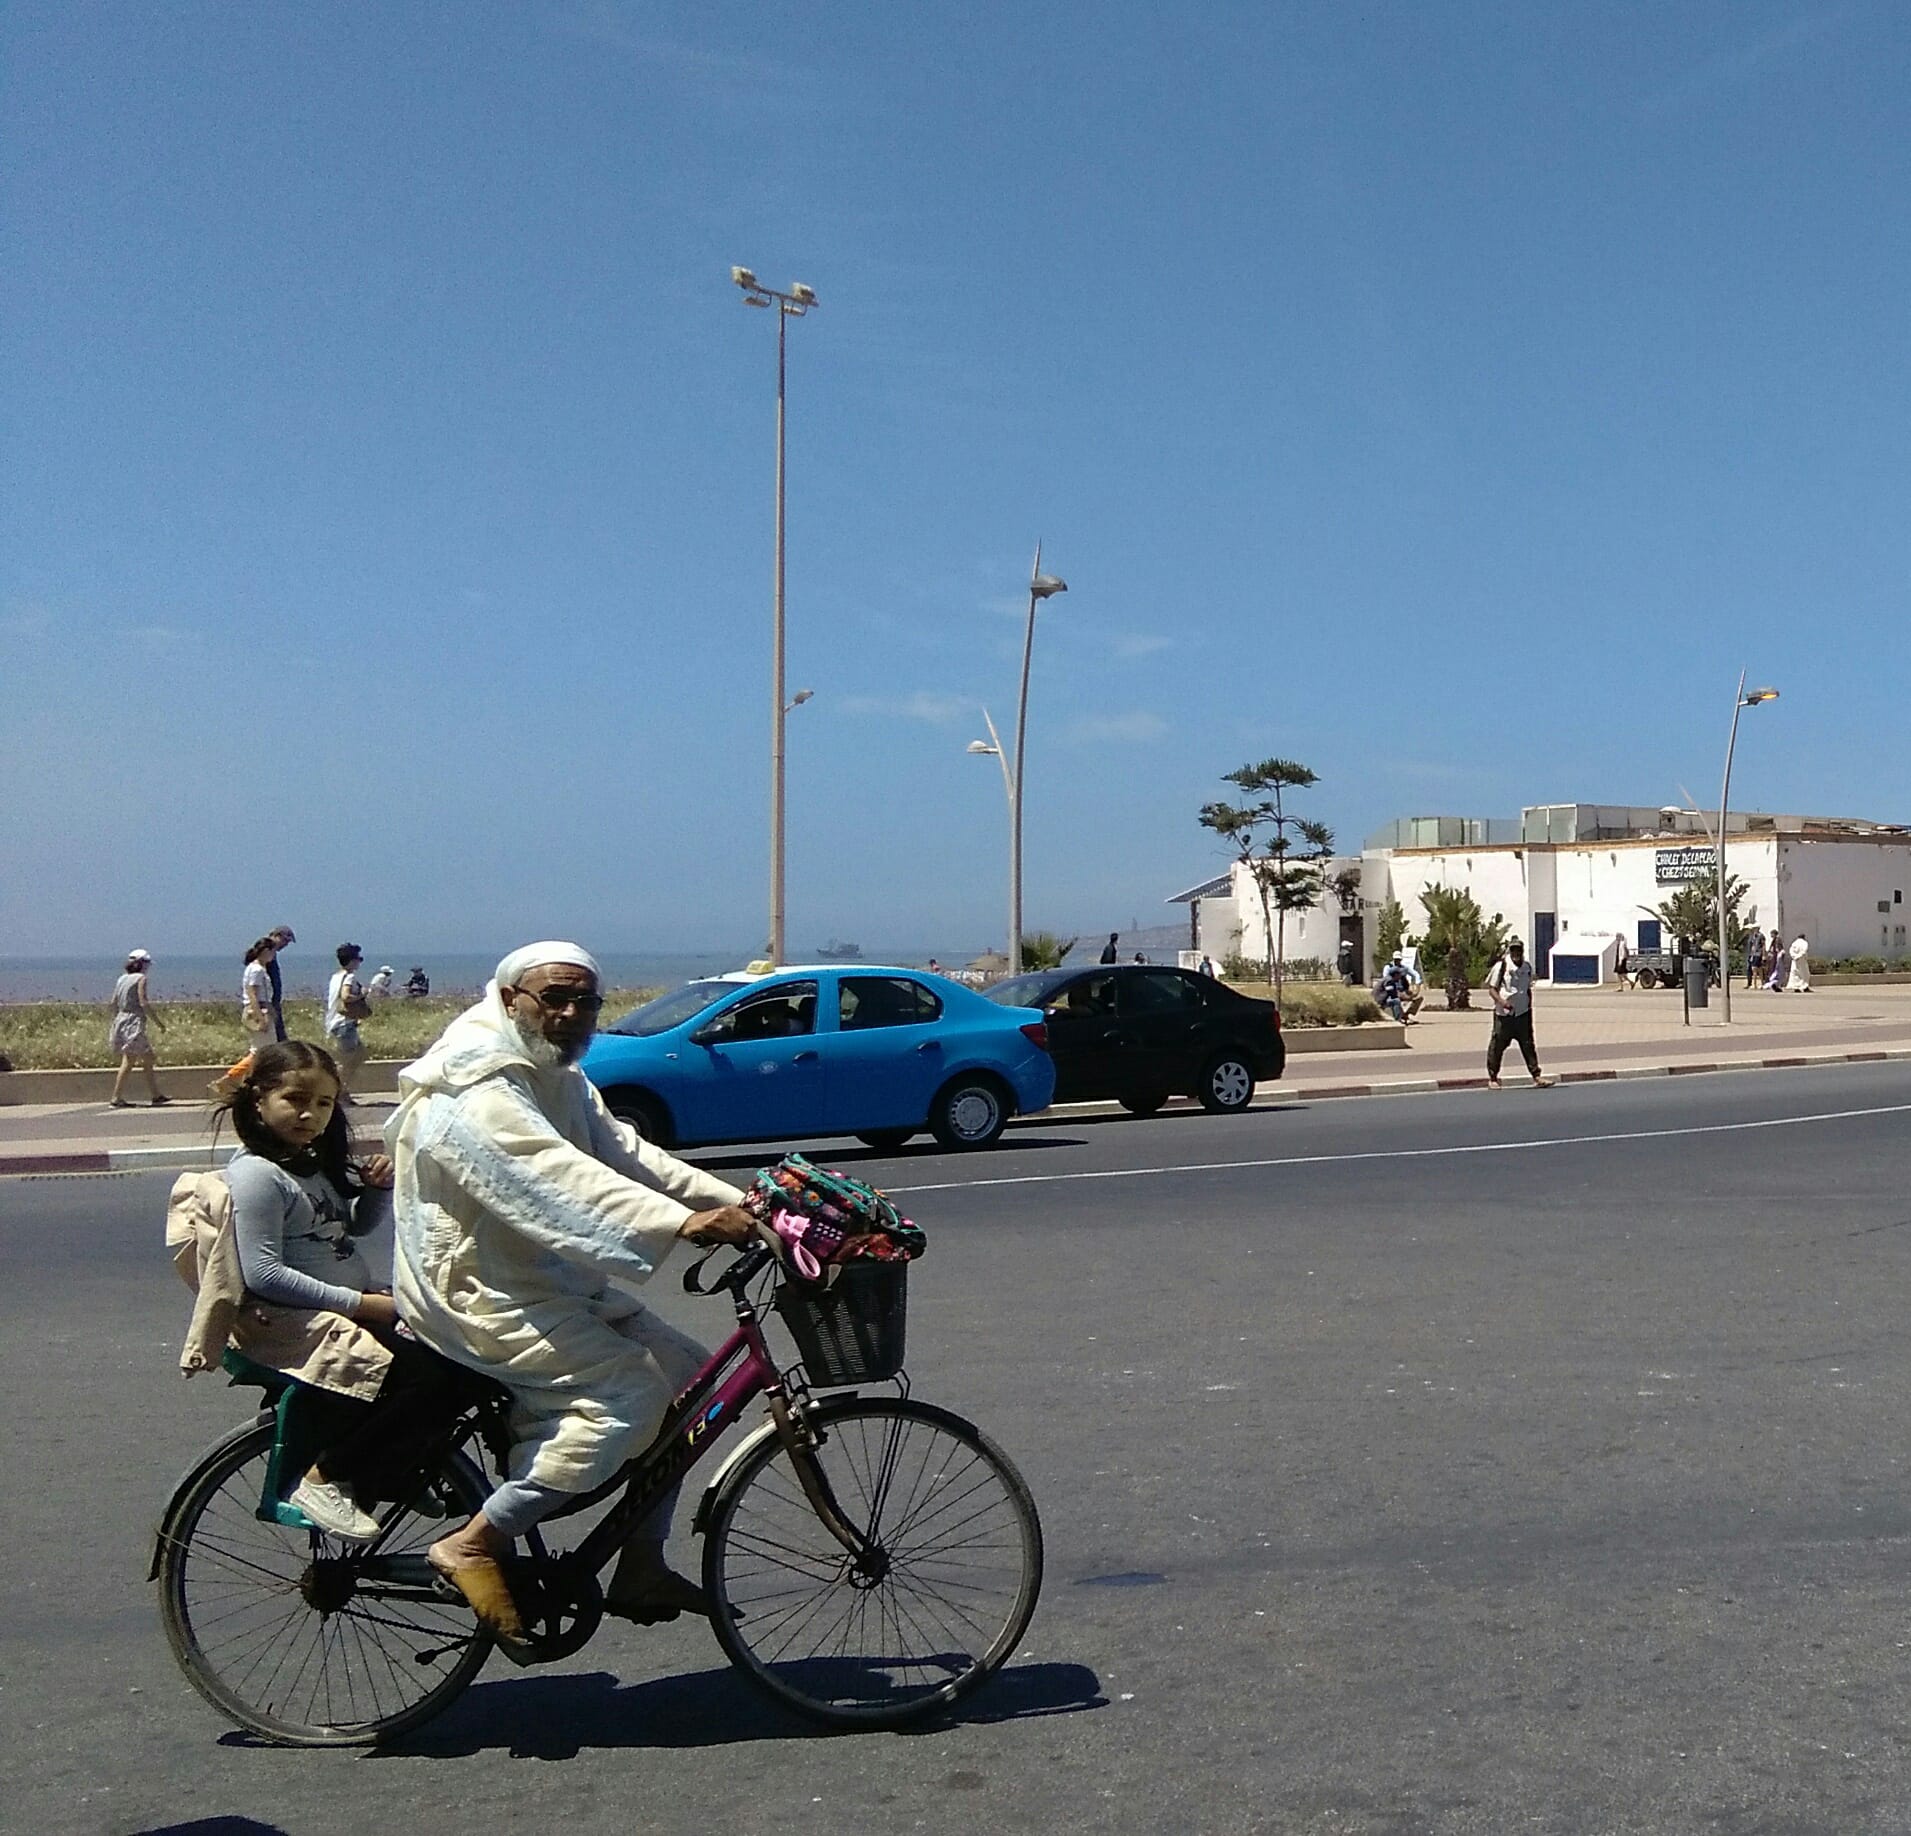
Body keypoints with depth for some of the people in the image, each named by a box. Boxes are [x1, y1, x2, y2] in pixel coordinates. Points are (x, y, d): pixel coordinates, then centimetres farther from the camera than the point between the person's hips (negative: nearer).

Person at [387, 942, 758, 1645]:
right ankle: (475, 1545, -15)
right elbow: (560, 1177, -32)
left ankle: (640, 1568, 10)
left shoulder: (560, 1078, 15)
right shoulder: (478, 1086, -18)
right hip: (477, 1289, -10)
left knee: (687, 1375, 3)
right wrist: (683, 1222, -42)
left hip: (548, 1279, 10)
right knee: (626, 1389, -24)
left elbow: (629, 1154, 6)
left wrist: (737, 1202, -8)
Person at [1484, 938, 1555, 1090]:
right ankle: (1492, 1079, 13)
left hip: (1522, 1013, 4)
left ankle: (1537, 1077, 2)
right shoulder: (1501, 966, -7)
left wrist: (1530, 1008, 17)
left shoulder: (1527, 967, 9)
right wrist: (1501, 1001, -23)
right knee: (1497, 1045, 2)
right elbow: (1491, 988, -7)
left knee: (1528, 1045, 2)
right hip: (1503, 1014, -4)